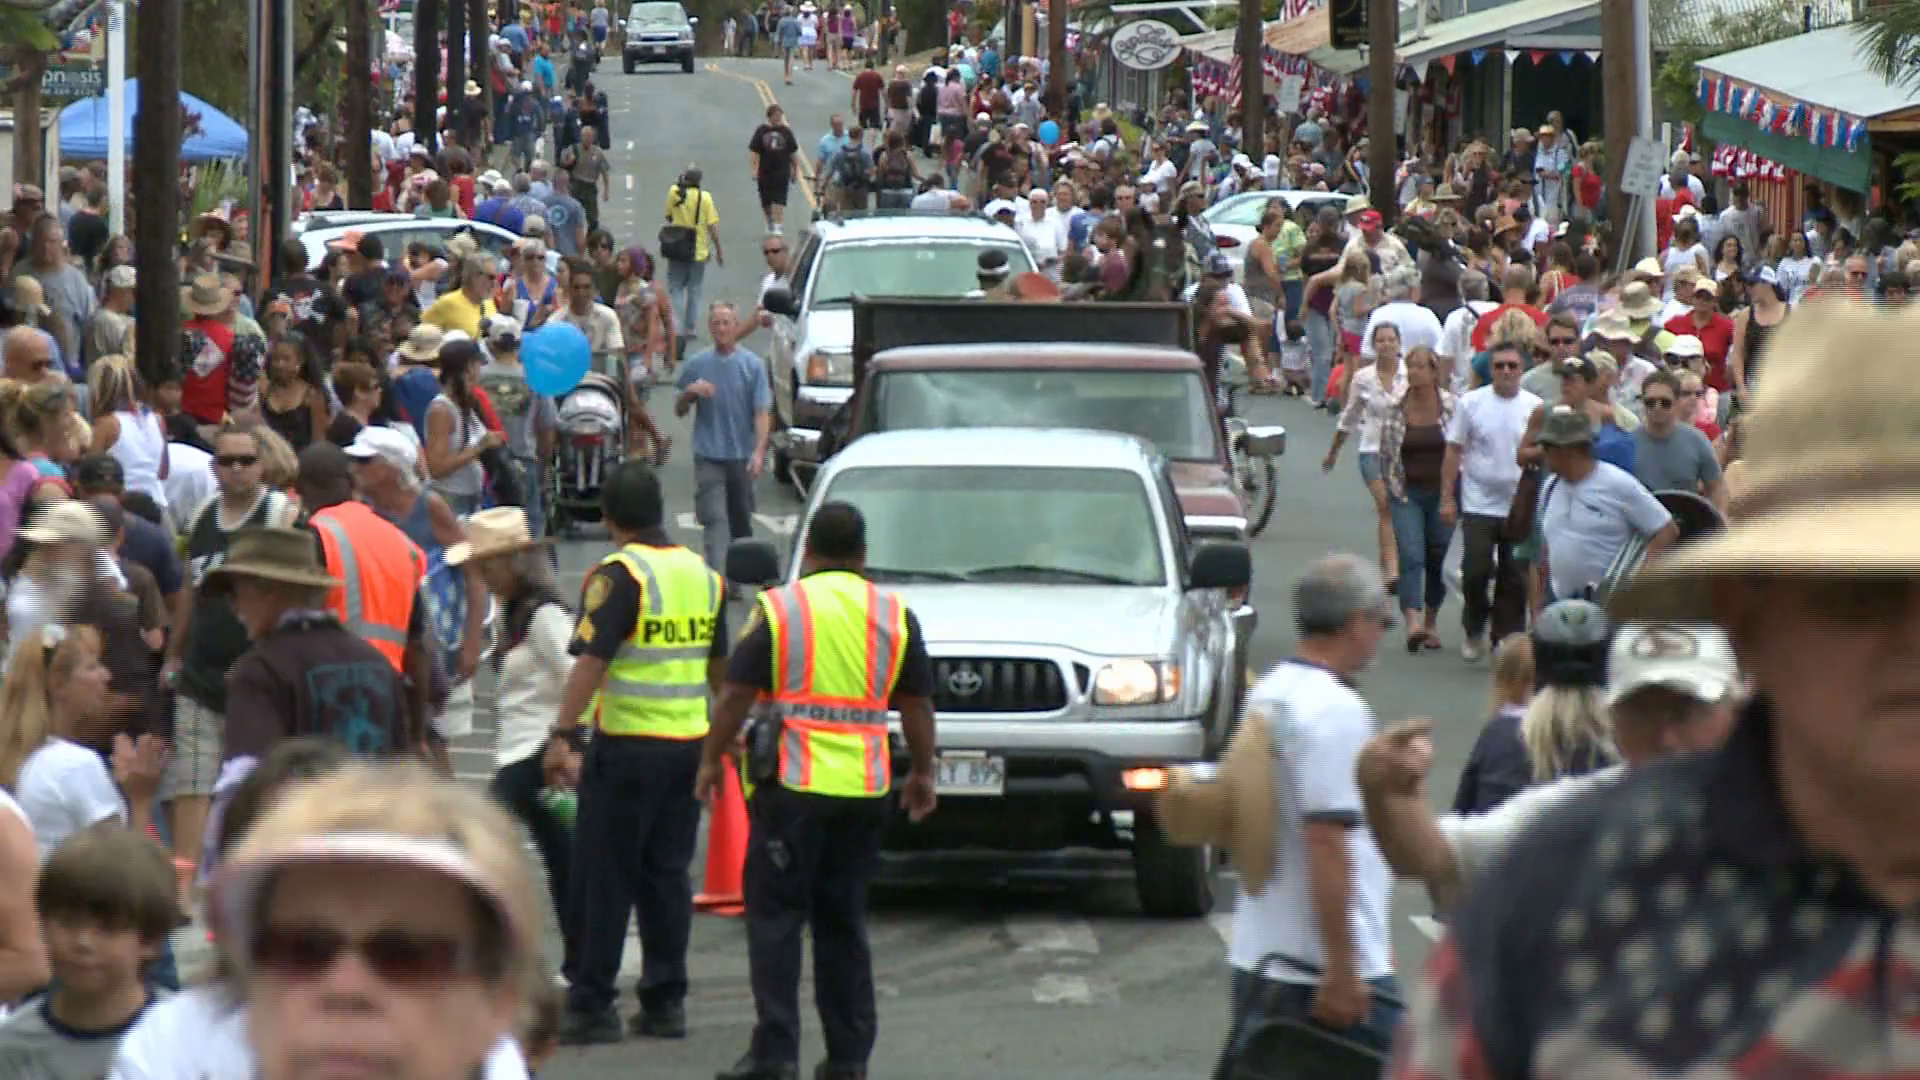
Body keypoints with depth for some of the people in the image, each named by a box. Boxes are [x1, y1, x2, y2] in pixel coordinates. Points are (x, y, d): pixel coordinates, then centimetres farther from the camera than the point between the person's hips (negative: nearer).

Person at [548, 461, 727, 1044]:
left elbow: (591, 660, -19)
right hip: (689, 744, 6)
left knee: (603, 879, -1)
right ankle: (664, 1001, 13)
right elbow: (720, 664, 20)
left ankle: (591, 1006, -1)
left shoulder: (620, 575, -12)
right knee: (667, 875, 13)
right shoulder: (702, 574, 10)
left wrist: (562, 734, -18)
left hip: (628, 744, -6)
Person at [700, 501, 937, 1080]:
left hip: (792, 784, -3)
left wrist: (712, 759, 8)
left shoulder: (778, 609, -2)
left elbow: (735, 696, -3)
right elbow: (917, 705, 11)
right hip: (865, 789, 3)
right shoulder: (896, 617, 6)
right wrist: (922, 773, 23)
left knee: (775, 917, 1)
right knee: (844, 923, 11)